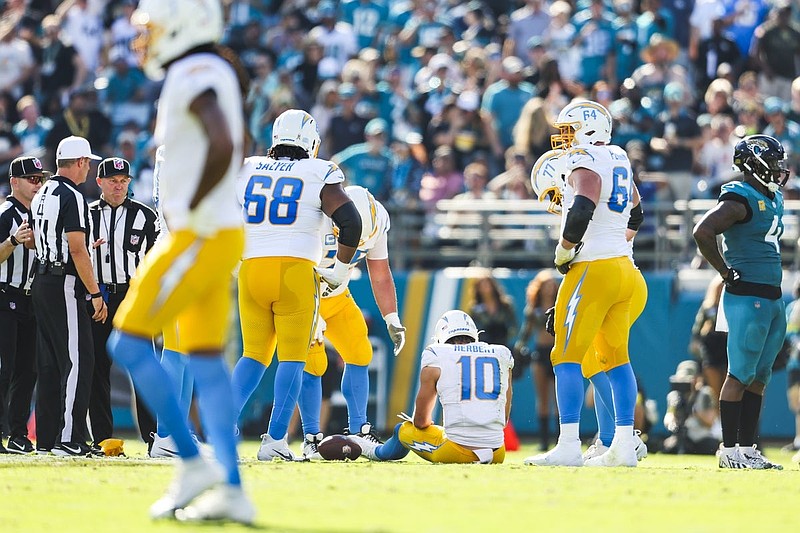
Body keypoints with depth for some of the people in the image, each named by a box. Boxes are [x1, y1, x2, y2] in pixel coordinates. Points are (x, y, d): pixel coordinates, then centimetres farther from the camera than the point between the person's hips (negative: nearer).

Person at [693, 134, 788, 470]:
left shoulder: (774, 200, 16)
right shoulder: (740, 199, -13)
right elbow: (702, 232, -26)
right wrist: (727, 273, -17)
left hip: (773, 300, 9)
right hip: (748, 299, -9)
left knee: (759, 378, 10)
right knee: (741, 375, -6)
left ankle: (747, 449, 14)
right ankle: (729, 450, -2)